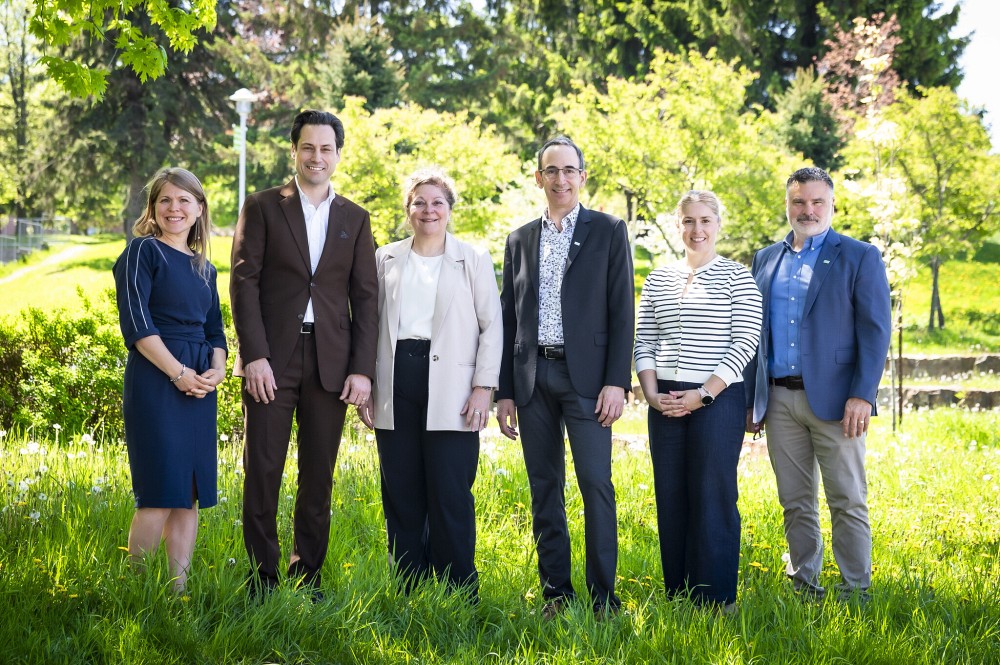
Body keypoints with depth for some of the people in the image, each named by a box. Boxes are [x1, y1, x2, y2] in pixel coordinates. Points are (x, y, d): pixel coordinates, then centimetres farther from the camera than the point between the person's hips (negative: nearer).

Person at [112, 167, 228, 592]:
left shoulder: (203, 267, 18)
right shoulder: (143, 251, 0)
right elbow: (136, 323, -10)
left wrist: (218, 369, -3)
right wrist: (179, 373, -16)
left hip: (200, 387, 6)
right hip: (155, 381, -6)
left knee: (190, 493, 5)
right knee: (160, 493, -9)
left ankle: (180, 590, 11)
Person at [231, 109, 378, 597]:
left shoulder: (355, 219, 12)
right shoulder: (262, 207, 5)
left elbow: (366, 297, 8)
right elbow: (244, 283, -1)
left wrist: (363, 369, -1)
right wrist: (254, 356, -11)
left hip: (330, 365, 2)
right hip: (271, 360, -2)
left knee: (319, 477, 6)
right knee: (262, 471, -2)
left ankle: (307, 576, 15)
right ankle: (262, 578, 6)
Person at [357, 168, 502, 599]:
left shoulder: (473, 260, 7)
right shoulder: (385, 260, 13)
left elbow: (492, 326, 3)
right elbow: (369, 324, 13)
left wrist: (483, 387, -6)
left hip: (450, 392, -3)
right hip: (396, 386, 3)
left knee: (451, 495, -5)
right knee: (401, 495, 5)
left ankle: (459, 595, 5)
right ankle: (407, 592, 13)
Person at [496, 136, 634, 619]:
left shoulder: (608, 232, 4)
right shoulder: (520, 240, 14)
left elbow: (622, 312, -1)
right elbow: (508, 318, 14)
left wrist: (617, 381, -10)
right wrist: (504, 391, 10)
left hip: (585, 375, -4)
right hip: (532, 376, 4)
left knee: (596, 484, -8)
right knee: (544, 488, 6)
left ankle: (603, 595, -2)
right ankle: (555, 592, 12)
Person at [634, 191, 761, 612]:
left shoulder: (737, 278, 0)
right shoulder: (657, 280, 12)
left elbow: (745, 344, -7)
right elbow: (644, 343, 11)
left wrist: (702, 395, -14)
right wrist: (652, 395, -4)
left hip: (718, 400, -4)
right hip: (665, 403, 4)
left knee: (713, 498, -3)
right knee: (670, 498, 6)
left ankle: (717, 601, 5)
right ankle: (678, 596, 15)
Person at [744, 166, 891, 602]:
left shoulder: (860, 257, 1)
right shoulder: (766, 260, 15)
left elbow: (875, 331, -5)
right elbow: (752, 333, 16)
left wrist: (862, 395, -14)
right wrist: (750, 399, 11)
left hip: (832, 398, -4)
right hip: (779, 399, 4)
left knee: (848, 501, 0)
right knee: (795, 502, 9)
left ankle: (855, 591, 7)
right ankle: (804, 586, 17)